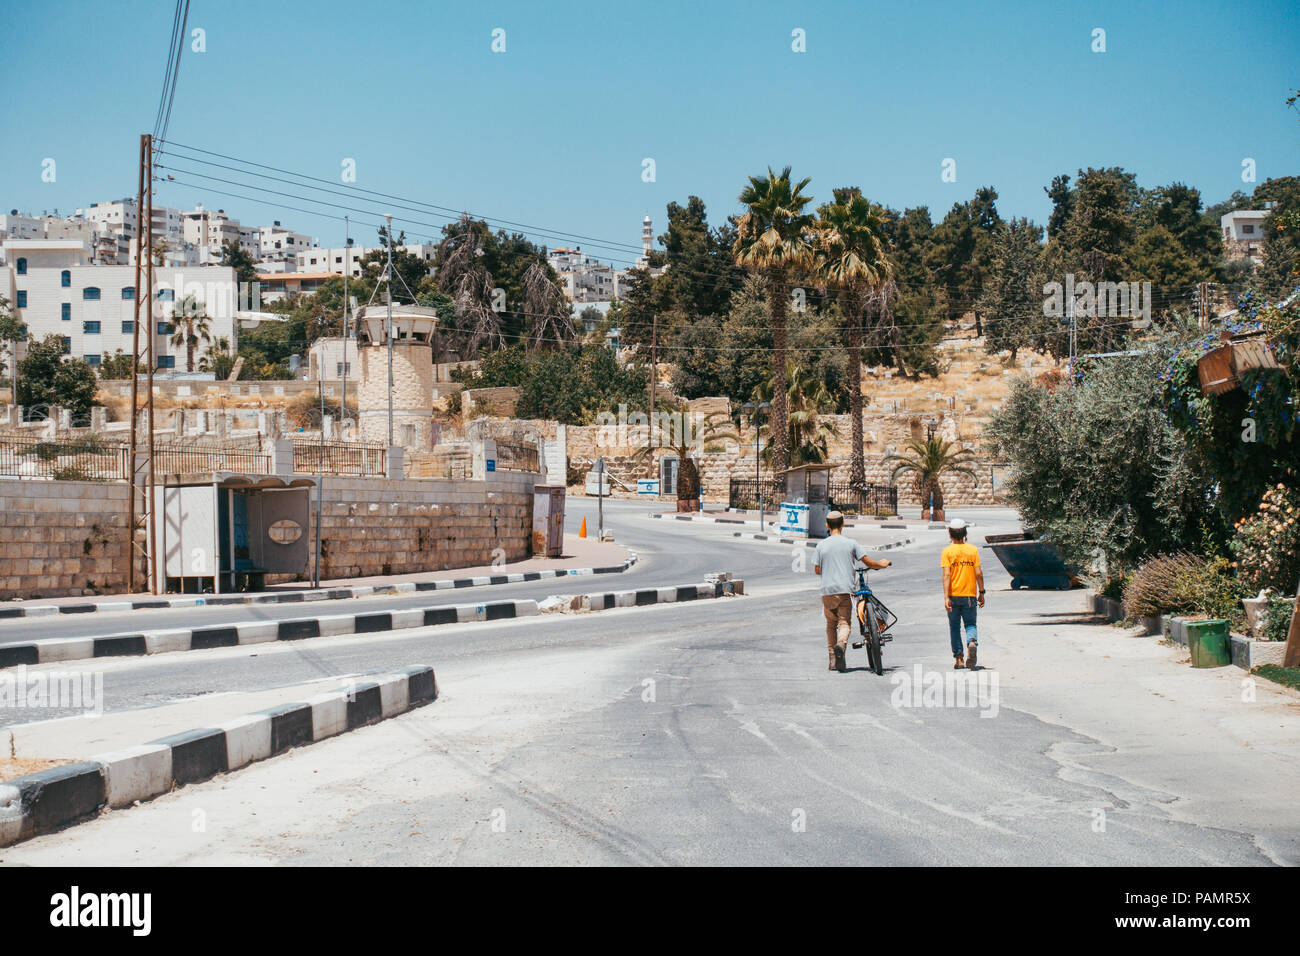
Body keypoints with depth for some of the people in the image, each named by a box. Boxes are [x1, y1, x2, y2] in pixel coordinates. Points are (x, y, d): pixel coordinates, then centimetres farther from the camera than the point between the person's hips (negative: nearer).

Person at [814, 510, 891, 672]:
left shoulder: (821, 545, 2)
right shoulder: (851, 543, 0)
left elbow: (817, 570, 7)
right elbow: (868, 562, 1)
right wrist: (882, 564, 21)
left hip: (828, 590, 1)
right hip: (845, 589, -1)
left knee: (831, 624, 14)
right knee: (844, 622, 0)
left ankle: (832, 659, 12)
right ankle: (841, 644, -31)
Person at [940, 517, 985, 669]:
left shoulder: (947, 551, -5)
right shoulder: (973, 550, 1)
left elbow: (946, 575, -12)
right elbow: (979, 573, -2)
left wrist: (946, 597, -14)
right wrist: (981, 592, 7)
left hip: (953, 595, -1)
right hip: (970, 594, 1)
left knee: (954, 627, 11)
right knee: (970, 624, 9)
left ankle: (958, 659, 9)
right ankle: (972, 643, -23)